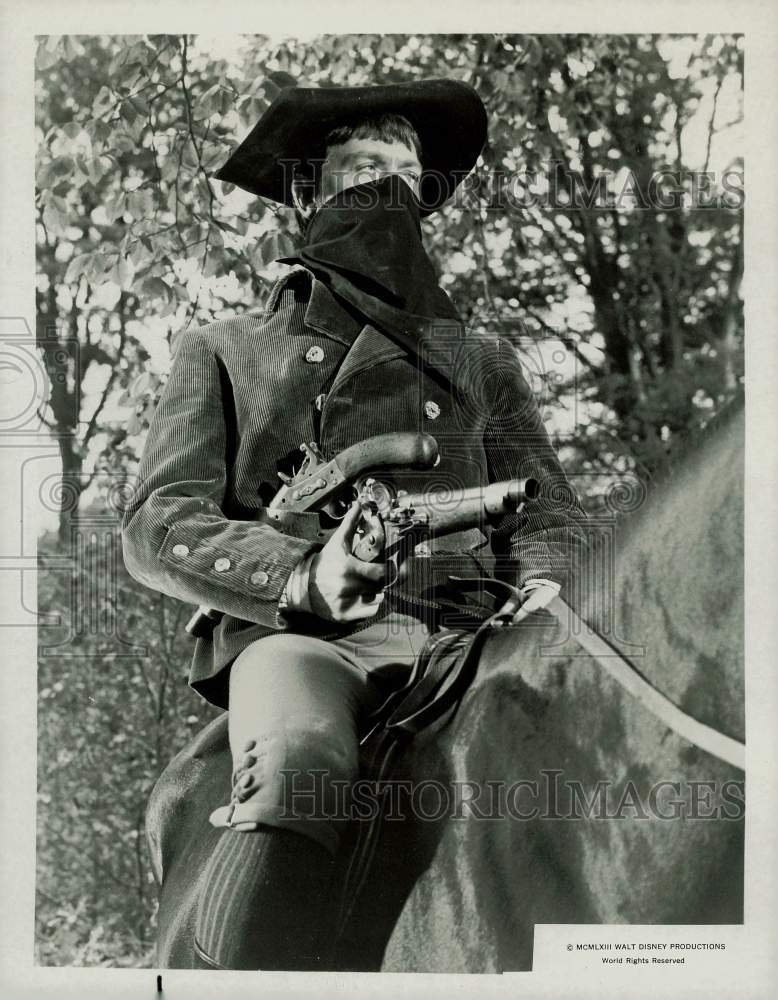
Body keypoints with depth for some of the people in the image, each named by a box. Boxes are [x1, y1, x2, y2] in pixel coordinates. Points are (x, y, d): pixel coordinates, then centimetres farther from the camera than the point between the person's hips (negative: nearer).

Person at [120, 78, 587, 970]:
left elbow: (546, 512, 25)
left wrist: (541, 583, -2)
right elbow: (157, 528, 9)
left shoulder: (483, 362, 30)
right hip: (293, 632, -2)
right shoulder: (224, 352, 22)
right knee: (298, 765, -39)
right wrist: (303, 578, -11)